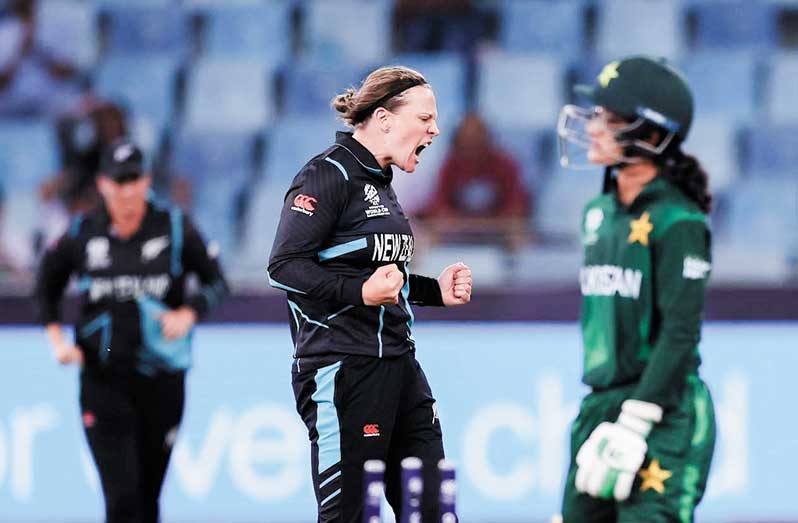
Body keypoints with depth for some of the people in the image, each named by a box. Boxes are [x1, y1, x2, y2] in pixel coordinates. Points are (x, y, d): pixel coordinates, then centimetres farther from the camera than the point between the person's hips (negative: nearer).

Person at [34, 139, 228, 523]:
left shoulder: (175, 229, 0)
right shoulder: (82, 234, 3)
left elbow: (216, 282, 7)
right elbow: (46, 287, 17)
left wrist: (188, 313, -11)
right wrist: (57, 340, 4)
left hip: (161, 379, 1)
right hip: (103, 379, -1)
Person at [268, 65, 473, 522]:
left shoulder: (380, 181, 19)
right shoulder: (329, 175, -10)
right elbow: (285, 266, -18)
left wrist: (437, 290, 14)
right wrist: (361, 291, -28)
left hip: (397, 364, 9)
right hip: (343, 367, -9)